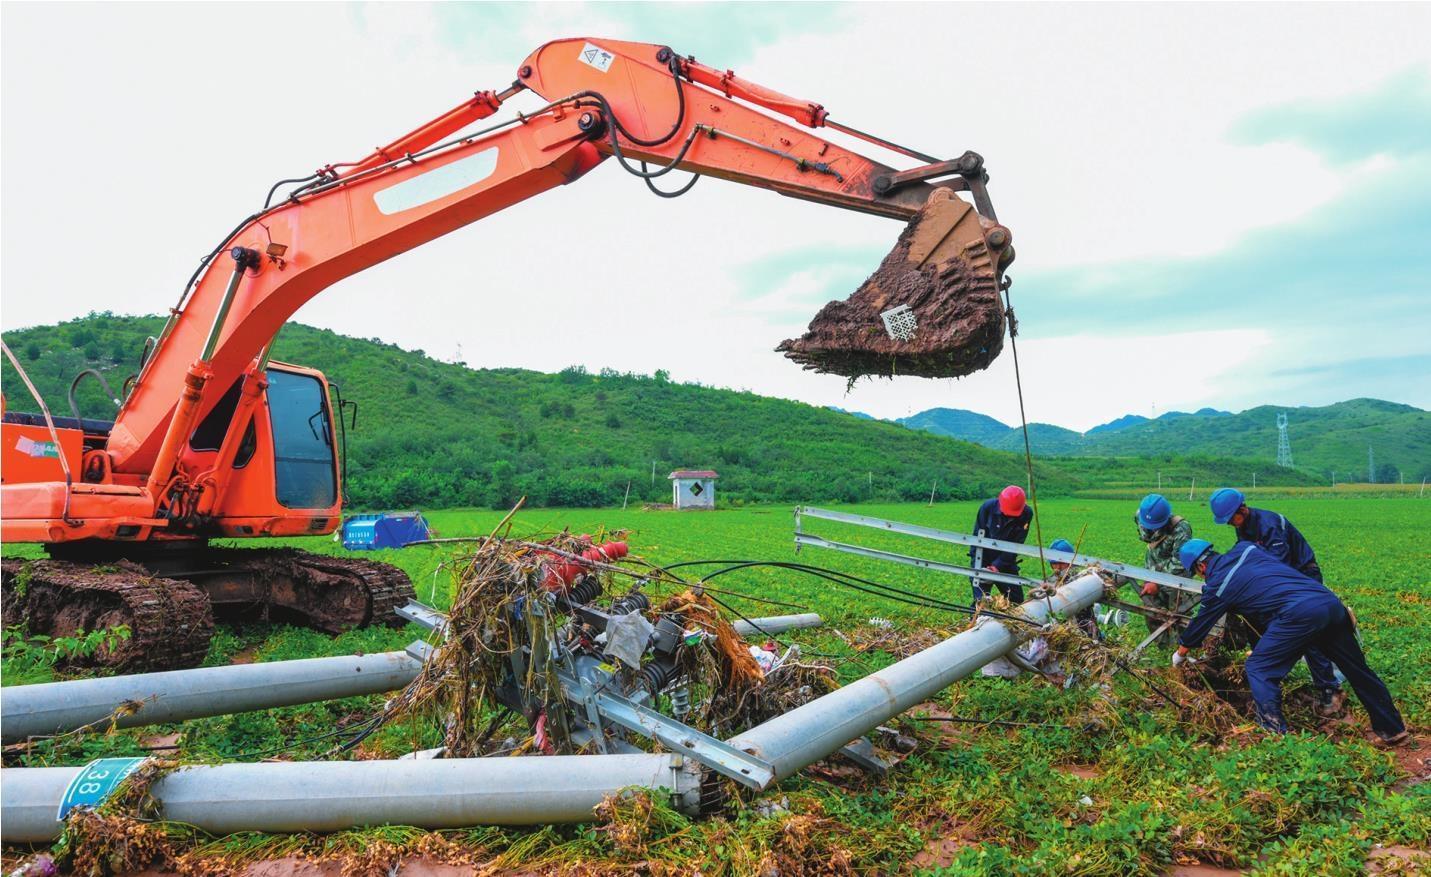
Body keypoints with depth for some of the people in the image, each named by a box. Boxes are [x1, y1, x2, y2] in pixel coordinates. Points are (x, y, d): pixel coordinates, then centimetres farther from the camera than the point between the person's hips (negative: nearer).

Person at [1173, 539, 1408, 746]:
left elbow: (1199, 626, 22)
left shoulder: (1217, 586, 8)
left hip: (1300, 615, -7)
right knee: (1357, 670, 21)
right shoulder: (1245, 548, 20)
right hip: (1330, 601, 7)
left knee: (1259, 669, 6)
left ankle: (1276, 734, -2)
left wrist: (1180, 655, 37)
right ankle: (1393, 730, 34)